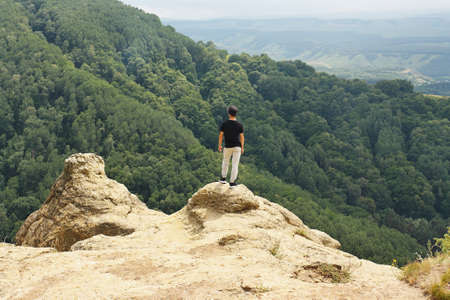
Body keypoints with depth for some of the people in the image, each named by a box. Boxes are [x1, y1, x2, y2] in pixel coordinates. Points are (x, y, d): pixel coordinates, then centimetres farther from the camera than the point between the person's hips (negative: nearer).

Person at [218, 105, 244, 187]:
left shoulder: (224, 124, -7)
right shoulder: (239, 125, -7)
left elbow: (221, 135, -3)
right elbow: (242, 137, -4)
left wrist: (219, 145, 8)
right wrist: (242, 147, 7)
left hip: (228, 146, 1)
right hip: (237, 147, -1)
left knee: (225, 161, 23)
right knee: (235, 164, 2)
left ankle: (223, 178, 29)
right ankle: (232, 182, 2)